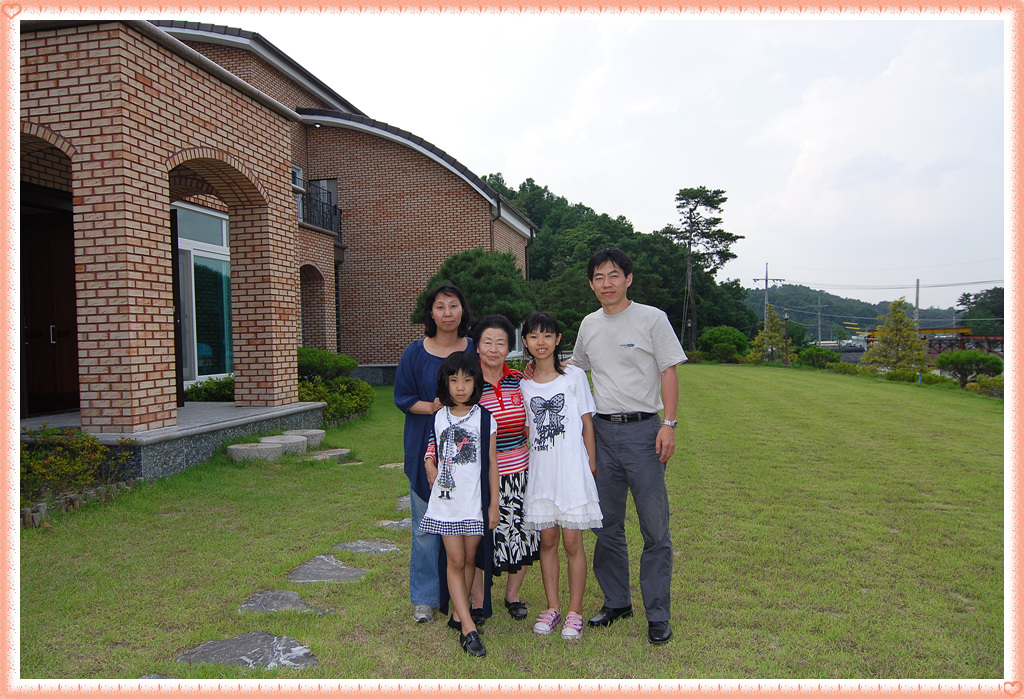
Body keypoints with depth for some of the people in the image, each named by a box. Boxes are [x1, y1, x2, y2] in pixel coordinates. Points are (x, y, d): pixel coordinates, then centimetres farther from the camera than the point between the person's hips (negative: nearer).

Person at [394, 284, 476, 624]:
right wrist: (432, 407, -15)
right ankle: (425, 598, 18)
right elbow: (403, 398, 1)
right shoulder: (414, 353, 1)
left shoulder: (476, 351, 4)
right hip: (426, 449, -1)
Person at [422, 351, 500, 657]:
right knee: (455, 560, -1)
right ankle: (468, 627, 1)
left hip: (475, 500, -1)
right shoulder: (438, 417, 4)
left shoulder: (485, 419, -2)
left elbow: (491, 463, 1)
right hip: (446, 500, 1)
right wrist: (434, 478, 0)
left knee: (470, 558, 8)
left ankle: (458, 614, 25)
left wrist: (494, 504, 1)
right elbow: (430, 458, 14)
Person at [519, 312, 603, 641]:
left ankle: (575, 611, 13)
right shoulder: (523, 384, 6)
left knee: (572, 541, 0)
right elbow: (524, 428, 11)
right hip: (540, 471, 3)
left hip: (571, 469, -3)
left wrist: (591, 462, 1)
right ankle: (552, 607, 23)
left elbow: (586, 423, 3)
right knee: (548, 540, 9)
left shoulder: (574, 376, 0)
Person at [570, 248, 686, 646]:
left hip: (643, 430, -5)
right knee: (607, 526, 13)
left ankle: (658, 615, 12)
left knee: (655, 528, -1)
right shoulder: (589, 325, 12)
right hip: (602, 432, 5)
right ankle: (616, 602, 28)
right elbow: (575, 372, 25)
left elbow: (668, 373, -5)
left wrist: (668, 425, -14)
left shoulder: (652, 318, -3)